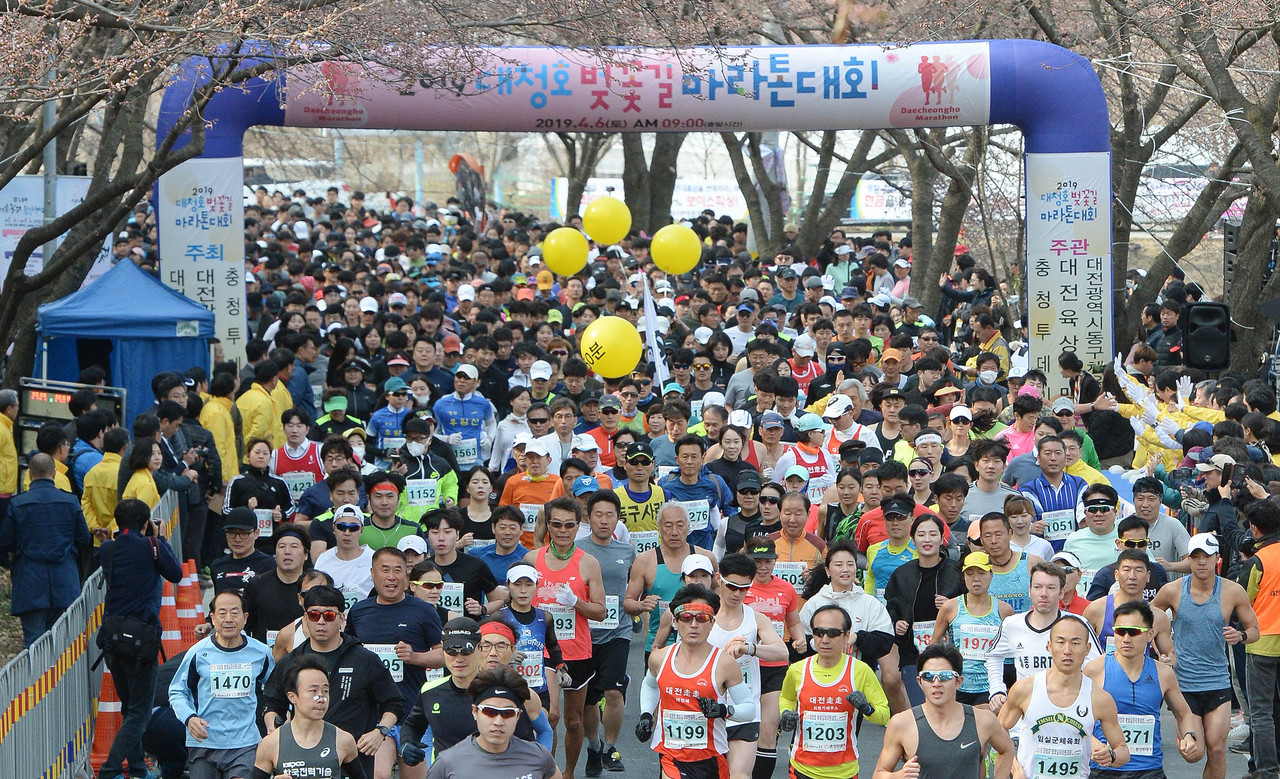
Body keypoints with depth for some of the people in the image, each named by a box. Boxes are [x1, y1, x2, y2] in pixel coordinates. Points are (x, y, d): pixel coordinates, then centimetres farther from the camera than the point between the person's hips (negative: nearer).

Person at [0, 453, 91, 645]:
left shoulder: (17, 504, -5)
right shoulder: (71, 501, 0)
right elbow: (85, 542, 7)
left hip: (30, 584, -2)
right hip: (65, 584, 2)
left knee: (34, 642, -1)